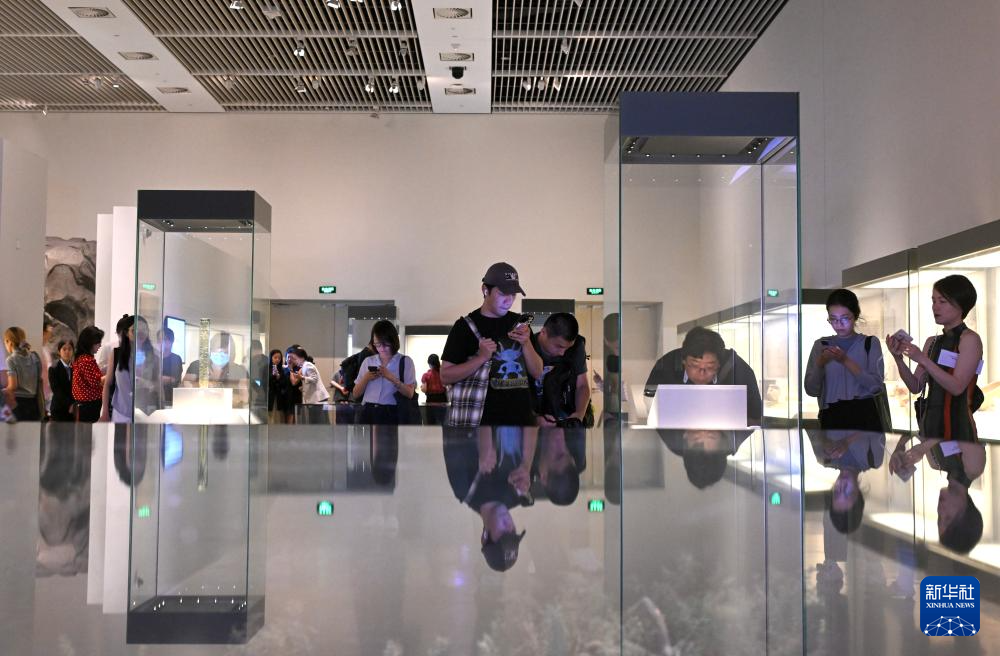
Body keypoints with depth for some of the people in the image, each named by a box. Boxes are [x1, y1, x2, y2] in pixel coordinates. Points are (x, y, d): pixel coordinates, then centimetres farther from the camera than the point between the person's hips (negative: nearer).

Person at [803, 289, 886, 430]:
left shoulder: (870, 343, 4)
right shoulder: (821, 345, 8)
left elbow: (876, 386, -9)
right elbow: (811, 390, 2)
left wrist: (845, 361, -17)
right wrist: (820, 364, -15)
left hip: (864, 416, -1)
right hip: (832, 418, 1)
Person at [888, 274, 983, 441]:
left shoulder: (969, 339, -6)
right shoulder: (932, 342, 12)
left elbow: (957, 387, -17)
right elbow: (916, 387, 7)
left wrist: (923, 360, -22)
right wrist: (898, 358, -7)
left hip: (956, 425, -6)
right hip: (930, 422, 6)